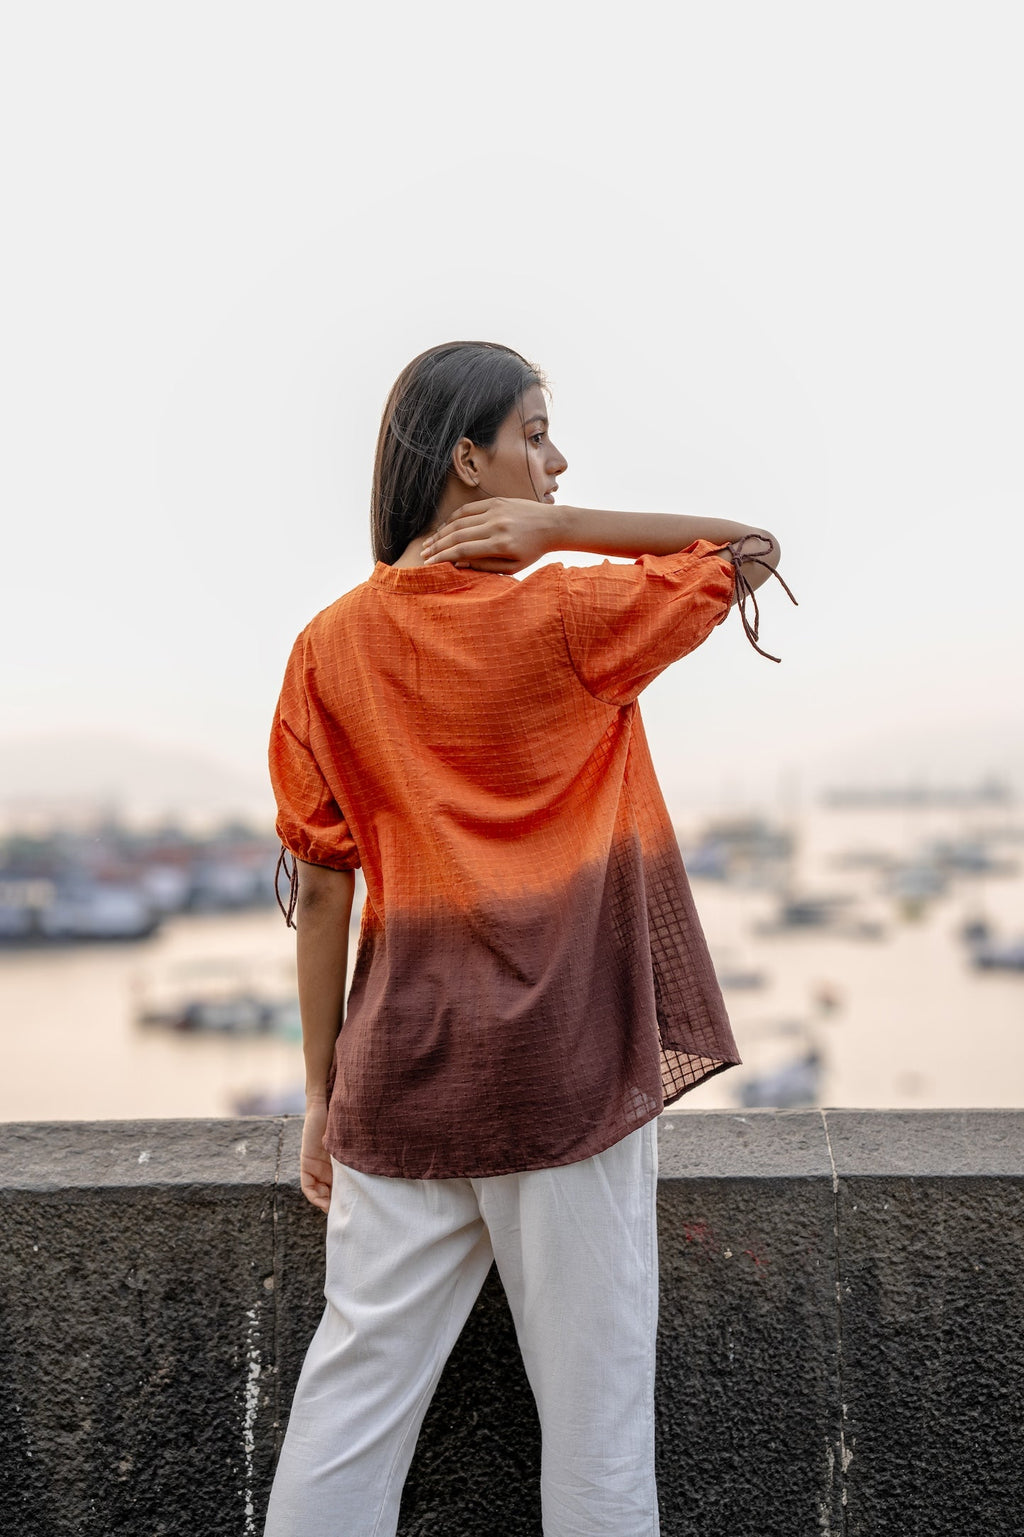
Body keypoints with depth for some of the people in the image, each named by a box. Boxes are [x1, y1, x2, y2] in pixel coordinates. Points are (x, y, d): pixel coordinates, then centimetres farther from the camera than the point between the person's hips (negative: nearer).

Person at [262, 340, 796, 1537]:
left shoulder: (332, 646, 1)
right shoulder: (571, 617, -8)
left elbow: (321, 889, 2)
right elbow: (753, 552, 3)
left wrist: (323, 1090, 9)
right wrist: (559, 529, -6)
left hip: (401, 1080, 4)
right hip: (569, 1072, -4)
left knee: (355, 1384, 11)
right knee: (594, 1401, 8)